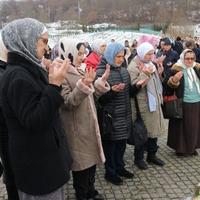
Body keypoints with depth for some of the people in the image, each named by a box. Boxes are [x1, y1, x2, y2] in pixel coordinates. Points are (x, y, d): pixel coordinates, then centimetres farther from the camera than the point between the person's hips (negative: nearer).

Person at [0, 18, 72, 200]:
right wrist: (54, 85, -27)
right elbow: (33, 121, -27)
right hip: (37, 163, -9)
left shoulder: (27, 70, 8)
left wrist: (54, 82, 4)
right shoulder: (17, 76, -22)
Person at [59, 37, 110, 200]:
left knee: (91, 158, 19)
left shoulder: (80, 71, 10)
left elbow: (91, 95, 14)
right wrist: (83, 85, -35)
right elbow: (67, 102, -25)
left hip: (89, 124, 8)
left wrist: (102, 81, 2)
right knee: (81, 162, 6)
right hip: (77, 128, -8)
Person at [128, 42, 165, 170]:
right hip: (142, 105, -7)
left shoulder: (150, 64, 11)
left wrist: (159, 74, 2)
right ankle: (139, 158, 20)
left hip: (154, 103, 8)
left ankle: (152, 155, 32)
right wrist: (145, 74, -27)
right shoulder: (133, 67, -13)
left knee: (154, 130, 15)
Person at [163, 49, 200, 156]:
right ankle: (180, 148, 20)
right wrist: (174, 80, -36)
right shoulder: (177, 70, -11)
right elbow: (167, 84, -17)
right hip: (183, 104, -5)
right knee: (183, 126, 4)